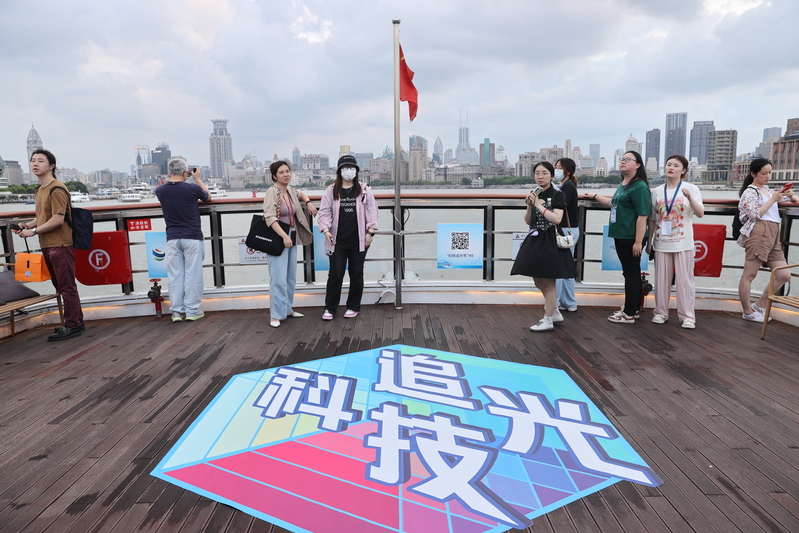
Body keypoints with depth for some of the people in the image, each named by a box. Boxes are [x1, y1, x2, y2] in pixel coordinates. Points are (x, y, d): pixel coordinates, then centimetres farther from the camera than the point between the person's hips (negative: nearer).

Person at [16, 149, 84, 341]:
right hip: (47, 245, 10)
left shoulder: (57, 189, -13)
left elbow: (58, 219, -18)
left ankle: (72, 326, 4)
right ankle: (76, 322, 23)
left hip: (60, 245, -10)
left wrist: (34, 231, -13)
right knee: (60, 286, 14)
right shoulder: (39, 189, 15)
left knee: (67, 287, -3)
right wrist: (28, 224, 6)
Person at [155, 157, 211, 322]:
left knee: (175, 275, 7)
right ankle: (192, 310, 6)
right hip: (192, 237, -3)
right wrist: (198, 178, 19)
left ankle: (177, 311, 11)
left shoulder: (160, 190, 0)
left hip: (172, 238, 3)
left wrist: (172, 178, 24)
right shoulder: (192, 189, -10)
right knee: (193, 274, 3)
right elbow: (208, 197, 13)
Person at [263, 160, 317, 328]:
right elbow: (270, 217, -21)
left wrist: (308, 202, 15)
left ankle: (288, 309, 26)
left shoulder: (290, 191, 10)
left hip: (292, 238, 8)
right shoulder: (272, 191, -11)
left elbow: (301, 194, 35)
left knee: (291, 278, 14)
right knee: (279, 279, -10)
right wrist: (284, 236, -29)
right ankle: (275, 315, -1)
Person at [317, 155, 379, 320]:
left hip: (358, 241, 1)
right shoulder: (331, 191, 3)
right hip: (337, 241, -1)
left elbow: (372, 211, 2)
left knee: (356, 274, 9)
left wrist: (370, 232, -6)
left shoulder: (364, 191, 4)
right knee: (335, 274, 1)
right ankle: (330, 308, 14)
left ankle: (353, 307, 24)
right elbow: (325, 212, 1)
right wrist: (326, 230, -13)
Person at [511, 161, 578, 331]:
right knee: (538, 281, 13)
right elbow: (528, 221, 10)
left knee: (547, 282, 0)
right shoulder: (534, 194, 10)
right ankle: (555, 313, 30)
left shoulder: (557, 195, -7)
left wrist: (539, 204, -19)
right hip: (535, 240, 7)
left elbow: (557, 219, -20)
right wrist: (529, 206, -7)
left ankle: (548, 320, 10)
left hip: (550, 242, -7)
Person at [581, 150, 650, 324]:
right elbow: (614, 203, 34)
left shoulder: (639, 186, -14)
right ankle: (633, 308, 26)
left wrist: (638, 241, -22)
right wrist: (594, 196, 41)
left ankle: (629, 314, 7)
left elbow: (642, 216, -20)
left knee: (631, 273, -1)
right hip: (620, 236, 9)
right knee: (630, 272, 15)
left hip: (631, 238, -9)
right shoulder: (622, 185, 14)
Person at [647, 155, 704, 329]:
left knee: (684, 280, 0)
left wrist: (690, 197, -25)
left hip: (683, 243, -2)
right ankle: (661, 312, 17)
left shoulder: (691, 189, -1)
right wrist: (649, 241, 9)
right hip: (662, 242, 3)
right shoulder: (657, 191, 7)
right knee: (661, 279, 7)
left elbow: (700, 214, -10)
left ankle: (687, 316, 7)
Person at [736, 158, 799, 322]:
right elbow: (755, 215, -11)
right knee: (749, 275, -6)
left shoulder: (767, 190, 25)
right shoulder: (750, 192, 1)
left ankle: (759, 306, 16)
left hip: (773, 237, 9)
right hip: (759, 234, -9)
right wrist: (773, 199, -11)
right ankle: (748, 312, 2)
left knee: (784, 275, 5)